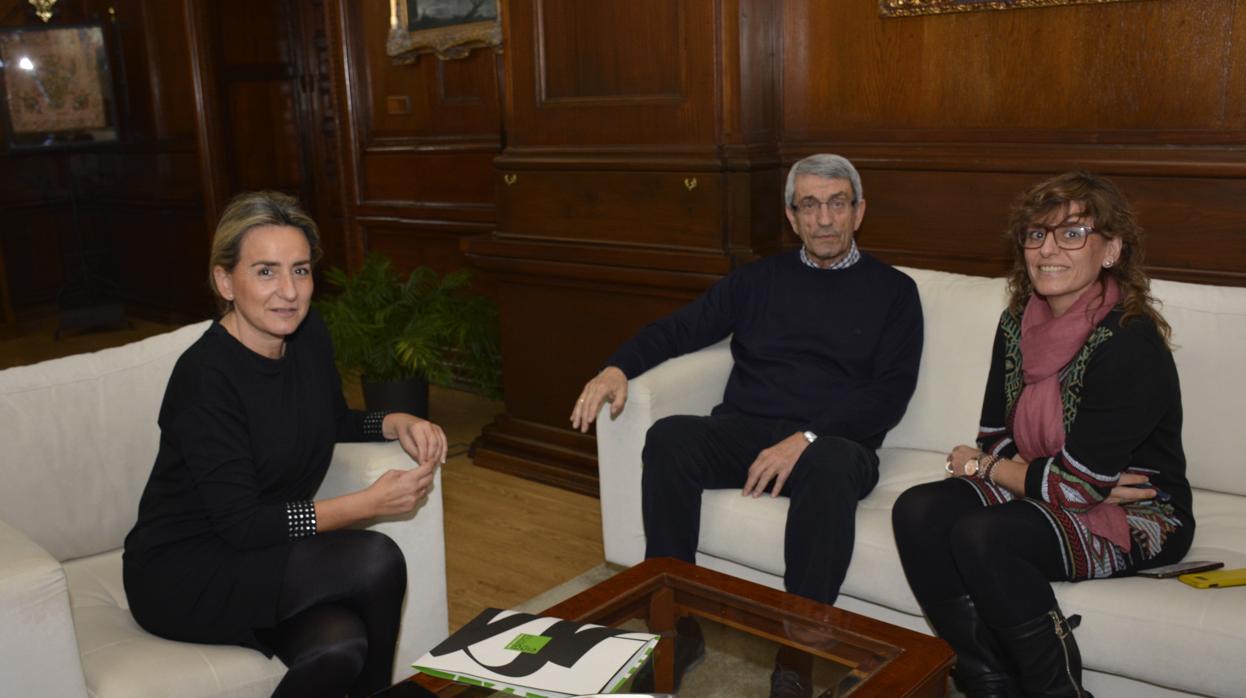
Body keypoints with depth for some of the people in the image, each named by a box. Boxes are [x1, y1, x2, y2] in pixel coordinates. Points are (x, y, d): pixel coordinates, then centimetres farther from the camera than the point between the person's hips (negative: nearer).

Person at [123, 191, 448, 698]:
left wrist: (397, 423, -3)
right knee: (375, 560, -23)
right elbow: (240, 523, -23)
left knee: (337, 646, -26)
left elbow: (335, 422, 17)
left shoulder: (308, 335, -2)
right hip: (180, 575, -5)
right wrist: (371, 503, -25)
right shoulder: (205, 376, -23)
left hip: (260, 559, 6)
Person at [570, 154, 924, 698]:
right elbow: (682, 327, 13)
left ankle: (798, 652, -26)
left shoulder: (892, 291, 11)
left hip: (831, 444, -2)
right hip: (742, 433, 3)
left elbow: (891, 393, -1)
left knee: (830, 464, -38)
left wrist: (806, 439, -16)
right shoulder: (760, 279, 19)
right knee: (669, 437, -28)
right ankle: (675, 622, -18)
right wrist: (618, 367, -8)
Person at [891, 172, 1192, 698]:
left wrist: (979, 466, -7)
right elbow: (994, 437, 4)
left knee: (981, 537, -30)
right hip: (1038, 492, 7)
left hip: (1136, 520, -7)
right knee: (917, 511, -16)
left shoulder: (1131, 345, -22)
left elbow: (1075, 484, -22)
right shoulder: (1019, 322, 0)